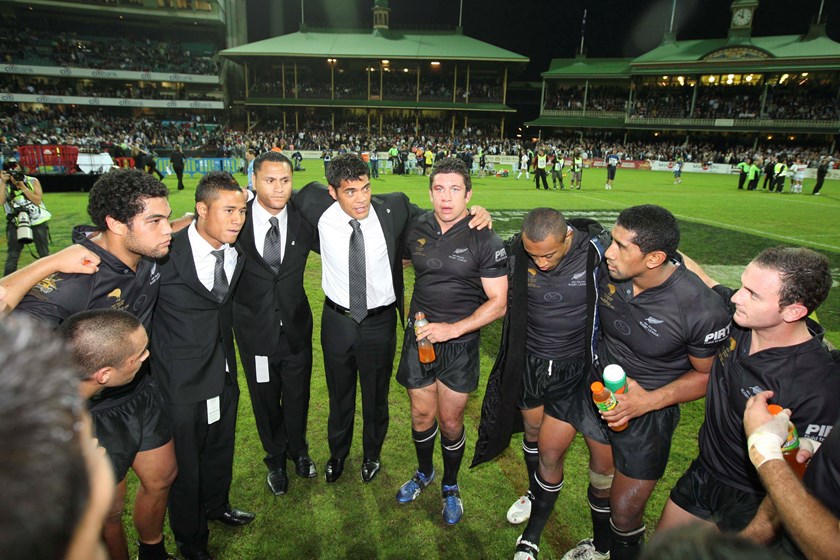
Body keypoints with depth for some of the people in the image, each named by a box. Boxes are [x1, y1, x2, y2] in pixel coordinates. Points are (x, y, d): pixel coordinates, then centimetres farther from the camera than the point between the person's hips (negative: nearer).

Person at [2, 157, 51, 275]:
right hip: (15, 224, 0)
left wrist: (22, 186, -13)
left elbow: (38, 200, -8)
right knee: (12, 257, -1)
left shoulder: (33, 181, 4)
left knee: (44, 254, 8)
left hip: (38, 222, 0)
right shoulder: (5, 185, 4)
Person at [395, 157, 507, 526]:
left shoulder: (484, 240, -13)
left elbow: (498, 302, -13)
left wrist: (453, 329, -22)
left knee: (450, 421, 10)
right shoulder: (417, 229, -2)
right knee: (421, 415, 16)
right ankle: (423, 473, 45)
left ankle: (450, 487, 38)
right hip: (419, 338, 3)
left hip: (460, 344, -3)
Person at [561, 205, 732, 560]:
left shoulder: (702, 310, -30)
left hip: (649, 412, -5)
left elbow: (708, 374, -13)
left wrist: (649, 401, -24)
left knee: (624, 510, 8)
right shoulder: (609, 271, -17)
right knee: (600, 477, 26)